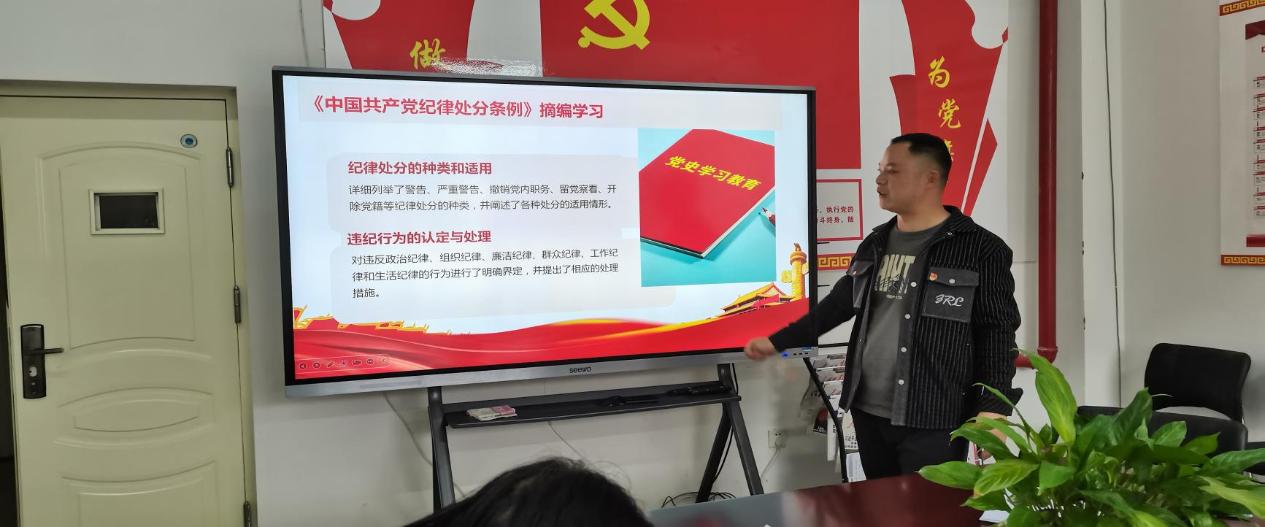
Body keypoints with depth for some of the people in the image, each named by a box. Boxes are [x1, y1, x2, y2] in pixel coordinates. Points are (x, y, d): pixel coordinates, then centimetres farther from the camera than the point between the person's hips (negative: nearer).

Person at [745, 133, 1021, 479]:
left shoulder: (980, 249, -6)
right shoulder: (875, 244, 12)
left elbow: (997, 333, -8)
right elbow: (839, 303, 20)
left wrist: (992, 409, -16)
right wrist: (777, 342, 18)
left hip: (934, 422, -6)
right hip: (868, 414, 6)